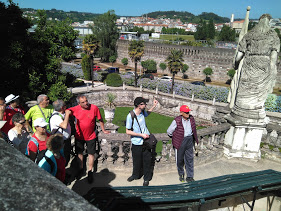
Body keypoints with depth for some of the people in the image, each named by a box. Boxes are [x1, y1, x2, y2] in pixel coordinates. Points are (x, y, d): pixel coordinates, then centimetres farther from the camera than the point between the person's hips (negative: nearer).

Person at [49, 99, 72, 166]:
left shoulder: (62, 114, 2)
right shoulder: (55, 117, -26)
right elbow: (64, 125, -41)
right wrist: (67, 114, -30)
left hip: (67, 140, 9)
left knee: (67, 158, 23)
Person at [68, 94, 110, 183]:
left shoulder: (94, 108, -17)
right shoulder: (75, 109, -14)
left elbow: (100, 119, -5)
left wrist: (103, 130, 2)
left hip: (91, 136, -2)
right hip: (79, 136, 2)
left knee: (91, 153, 6)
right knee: (79, 153, 16)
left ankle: (90, 171, 25)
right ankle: (81, 169, 38)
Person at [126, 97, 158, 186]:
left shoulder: (142, 112, -2)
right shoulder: (130, 116, -19)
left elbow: (147, 113, 26)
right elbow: (128, 131, -15)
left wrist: (154, 106, 13)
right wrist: (141, 135, -18)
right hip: (136, 143, -4)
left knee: (147, 161, 10)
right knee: (137, 161, 14)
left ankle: (146, 178, 29)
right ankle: (135, 175, 40)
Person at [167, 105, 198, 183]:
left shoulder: (191, 119, -2)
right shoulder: (177, 121, -19)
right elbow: (169, 132, -8)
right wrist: (176, 137, 5)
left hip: (189, 140, 4)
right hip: (180, 142, -4)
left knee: (189, 159, 9)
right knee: (180, 159, 11)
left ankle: (190, 177, 22)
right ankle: (181, 175, 34)